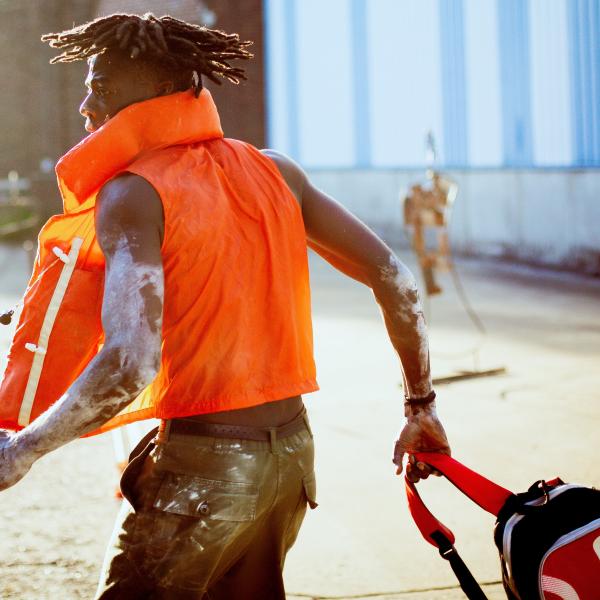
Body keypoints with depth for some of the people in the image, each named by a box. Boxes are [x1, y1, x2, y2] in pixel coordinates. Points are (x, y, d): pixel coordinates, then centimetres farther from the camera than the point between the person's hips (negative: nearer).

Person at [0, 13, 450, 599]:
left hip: (202, 465, -7)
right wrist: (421, 406, 17)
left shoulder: (133, 194, -13)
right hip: (291, 446, 7)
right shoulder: (273, 171, 7)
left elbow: (129, 365, -26)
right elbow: (393, 279, 6)